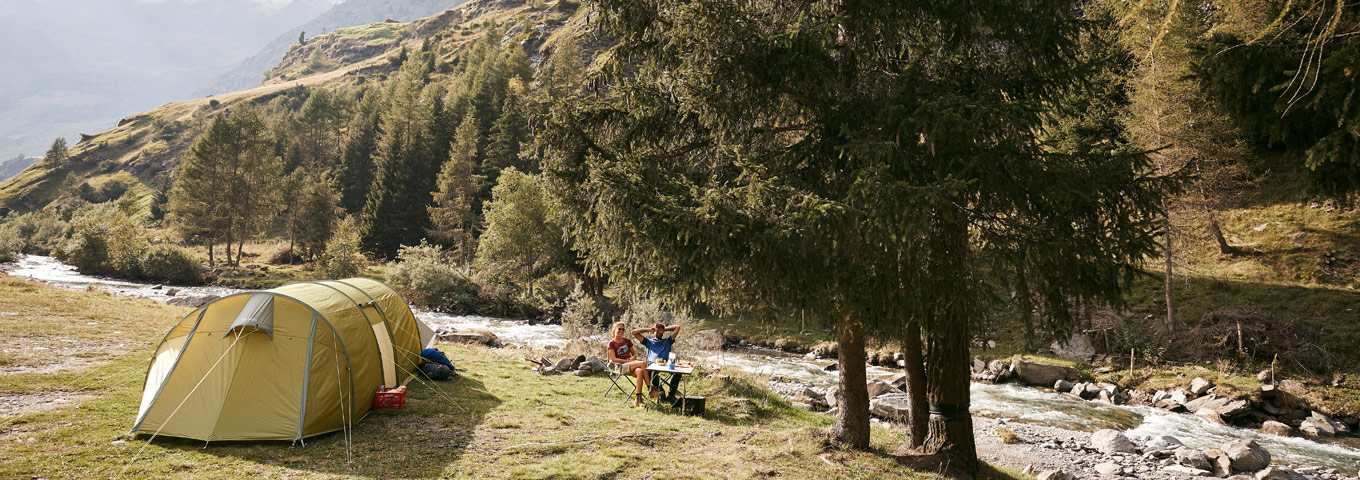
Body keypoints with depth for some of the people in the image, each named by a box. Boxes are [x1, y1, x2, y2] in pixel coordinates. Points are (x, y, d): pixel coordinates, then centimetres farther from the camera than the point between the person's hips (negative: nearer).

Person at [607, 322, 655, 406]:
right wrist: (627, 361, -13)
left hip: (631, 364, 5)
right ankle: (651, 390, -30)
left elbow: (634, 354, 24)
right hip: (621, 366, -5)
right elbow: (613, 359, -5)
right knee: (643, 363, -31)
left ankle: (638, 399, -38)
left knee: (640, 371, -35)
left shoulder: (627, 341, 19)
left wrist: (633, 358, -1)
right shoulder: (612, 343, 4)